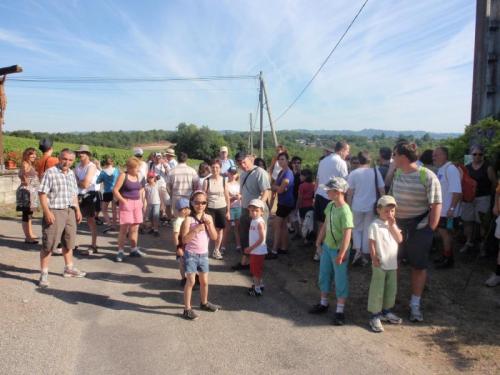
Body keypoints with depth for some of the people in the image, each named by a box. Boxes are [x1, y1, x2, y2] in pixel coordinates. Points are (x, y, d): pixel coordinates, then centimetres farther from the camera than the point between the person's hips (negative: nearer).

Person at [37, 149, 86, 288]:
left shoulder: (71, 174, 11)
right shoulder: (50, 172, -10)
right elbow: (42, 193, -14)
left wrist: (77, 210, 14)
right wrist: (47, 212, -20)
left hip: (70, 211, 7)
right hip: (55, 211, -7)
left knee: (69, 242, 17)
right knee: (49, 244, -4)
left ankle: (69, 268, 32)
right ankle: (44, 274, 5)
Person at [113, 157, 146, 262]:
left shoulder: (139, 176, 9)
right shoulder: (123, 176, -9)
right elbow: (115, 190, -11)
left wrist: (141, 201, 11)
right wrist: (123, 201, -15)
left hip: (137, 203, 6)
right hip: (126, 203, -6)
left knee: (135, 228, 10)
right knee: (124, 228, -6)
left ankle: (133, 249, 21)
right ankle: (120, 251, 1)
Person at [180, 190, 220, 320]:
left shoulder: (208, 217, 2)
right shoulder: (189, 219, -13)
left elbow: (214, 237, -2)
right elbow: (184, 239, -19)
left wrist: (209, 224, -16)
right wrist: (196, 229, -29)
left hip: (204, 254, 5)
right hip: (191, 254, -5)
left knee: (204, 281, 15)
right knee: (191, 281, -6)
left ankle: (204, 303, 37)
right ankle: (187, 309, 4)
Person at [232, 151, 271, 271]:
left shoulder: (260, 172, -16)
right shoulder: (243, 174, 10)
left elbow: (266, 192, -24)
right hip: (245, 210, 8)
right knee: (244, 236, 18)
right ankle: (244, 262, 34)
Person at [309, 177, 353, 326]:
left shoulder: (345, 211, -24)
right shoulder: (330, 206, 1)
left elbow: (347, 234, -25)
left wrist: (341, 254, -25)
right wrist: (319, 242, 13)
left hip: (338, 250, -8)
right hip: (326, 246, 8)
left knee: (340, 280, 5)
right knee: (324, 274, 18)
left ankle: (340, 311, 17)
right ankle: (323, 303, 36)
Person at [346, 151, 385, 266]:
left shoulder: (353, 173, -6)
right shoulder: (375, 172, -3)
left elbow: (350, 193, -5)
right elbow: (382, 190, 0)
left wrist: (349, 206, 6)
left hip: (357, 207, 0)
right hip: (371, 206, 1)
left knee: (357, 229, 17)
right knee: (367, 230, 11)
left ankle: (357, 250, 0)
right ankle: (365, 255, 16)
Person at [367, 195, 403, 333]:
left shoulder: (393, 224, 8)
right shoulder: (375, 225, -13)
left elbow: (400, 239, -3)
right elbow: (372, 244, -13)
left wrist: (393, 226, -10)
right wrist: (374, 258, -18)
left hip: (392, 264, 7)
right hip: (380, 264, -7)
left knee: (391, 289, 18)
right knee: (377, 290, 0)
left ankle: (386, 311, 35)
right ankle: (375, 316, 9)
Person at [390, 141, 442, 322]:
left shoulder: (427, 176, -15)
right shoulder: (397, 173, 2)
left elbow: (436, 205, -14)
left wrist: (430, 230, -14)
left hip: (419, 227, -5)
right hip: (397, 225, 5)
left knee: (419, 266, 8)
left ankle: (415, 304, 23)